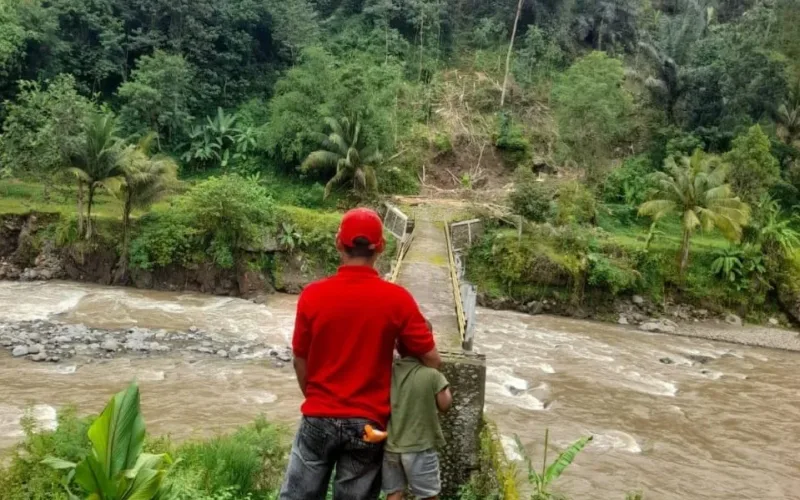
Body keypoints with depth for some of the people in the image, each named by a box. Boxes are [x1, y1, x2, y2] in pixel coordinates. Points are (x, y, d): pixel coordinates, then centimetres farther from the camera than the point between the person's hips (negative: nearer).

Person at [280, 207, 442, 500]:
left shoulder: (313, 295, -9)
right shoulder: (398, 299, -12)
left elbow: (300, 362, 0)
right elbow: (432, 360, -7)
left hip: (320, 419, 0)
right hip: (368, 424, 0)